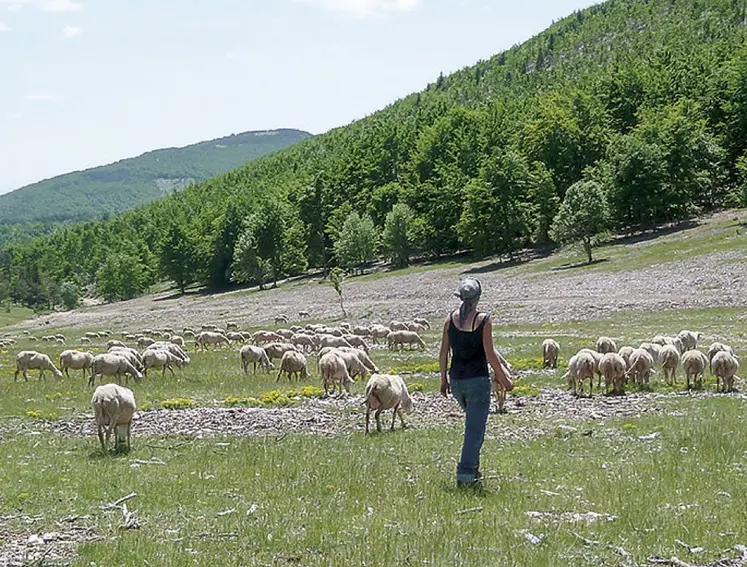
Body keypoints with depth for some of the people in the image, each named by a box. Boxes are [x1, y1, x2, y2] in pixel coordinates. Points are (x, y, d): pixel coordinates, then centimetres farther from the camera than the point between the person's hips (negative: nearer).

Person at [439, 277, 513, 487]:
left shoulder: (450, 319, 1)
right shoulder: (483, 320, -11)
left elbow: (443, 353, 4)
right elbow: (490, 355, -11)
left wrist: (444, 380, 16)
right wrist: (505, 380, 0)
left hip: (456, 381, 5)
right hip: (477, 380, -5)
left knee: (473, 422, 25)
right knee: (475, 428, 0)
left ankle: (472, 468, 26)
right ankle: (465, 474, -6)